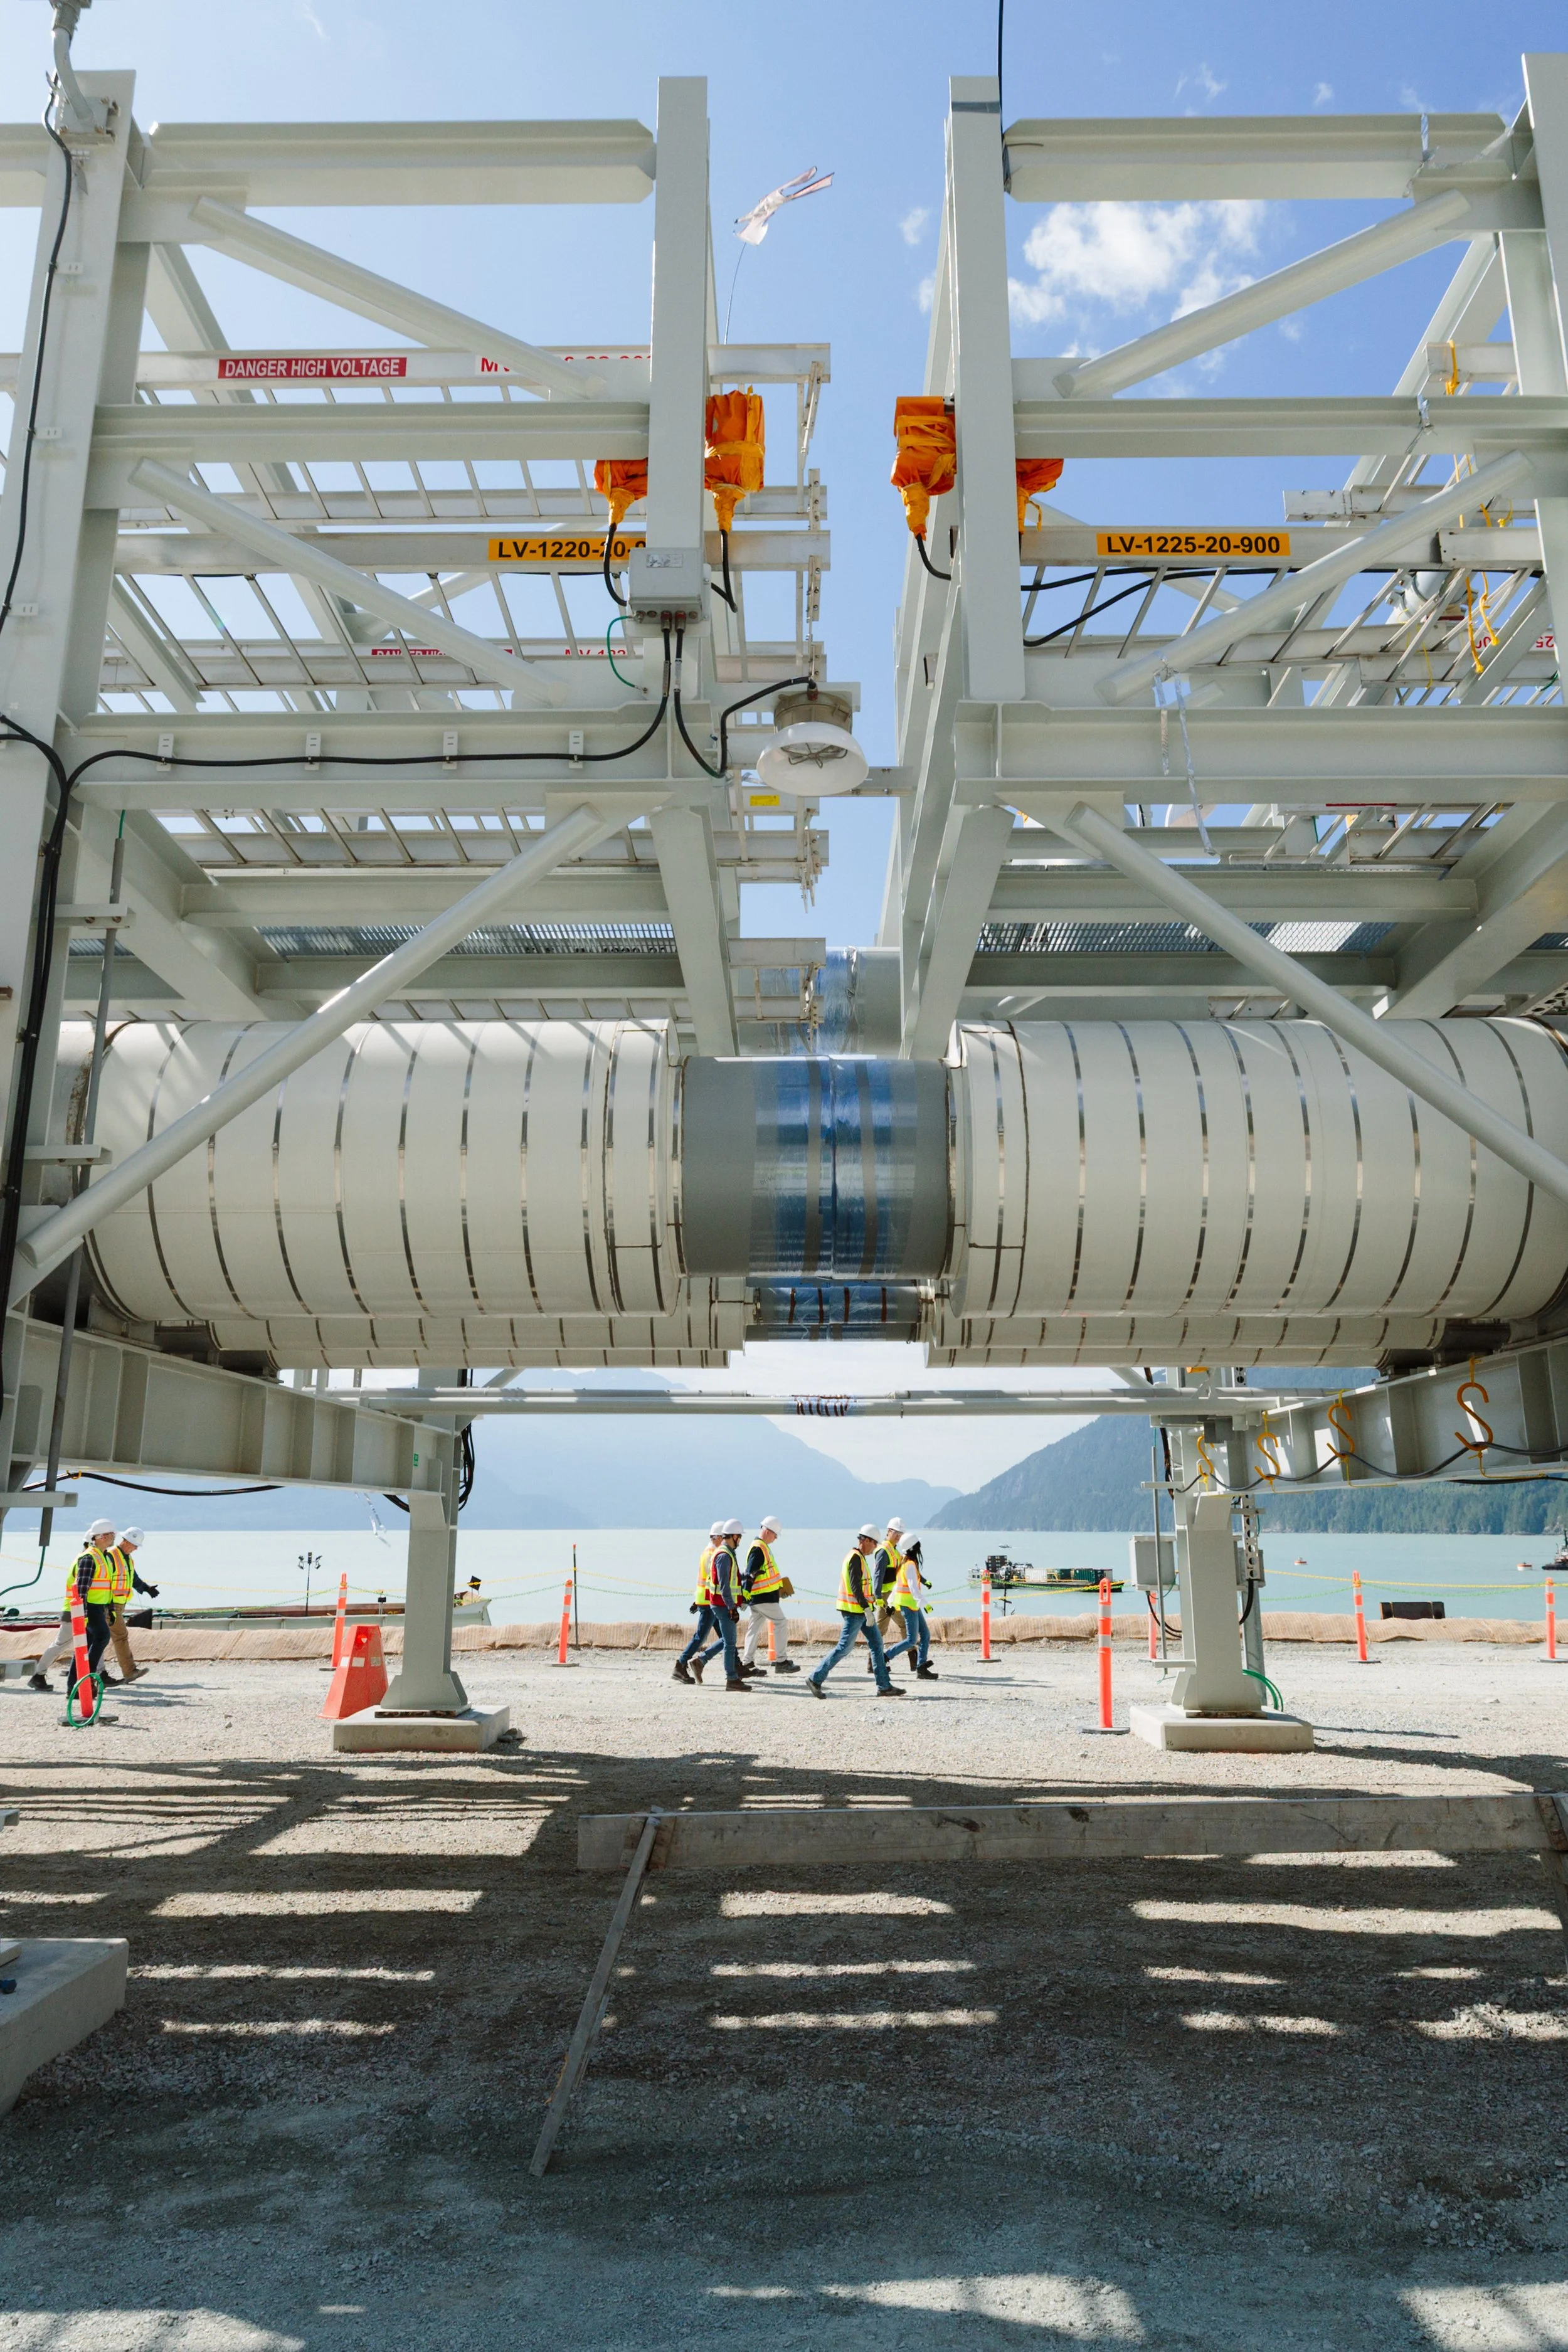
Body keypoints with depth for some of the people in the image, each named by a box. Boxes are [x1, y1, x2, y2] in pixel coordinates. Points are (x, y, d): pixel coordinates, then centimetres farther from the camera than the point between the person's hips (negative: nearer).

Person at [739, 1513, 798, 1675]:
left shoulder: (762, 1547, 17)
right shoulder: (758, 1549, -17)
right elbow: (750, 1573, -21)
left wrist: (779, 1587, 25)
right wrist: (745, 1593, -22)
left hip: (763, 1596, 10)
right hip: (763, 1597, -10)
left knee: (755, 1628, 10)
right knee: (781, 1623, -4)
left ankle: (747, 1663, 13)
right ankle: (782, 1661, -1)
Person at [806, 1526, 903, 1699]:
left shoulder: (859, 1557, 16)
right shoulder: (855, 1558, -16)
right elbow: (855, 1586, -23)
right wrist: (867, 1609, -25)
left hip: (861, 1611, 11)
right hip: (855, 1611, -10)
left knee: (876, 1644, 8)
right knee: (844, 1648, -6)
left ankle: (884, 1686, 9)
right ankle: (815, 1679, 2)